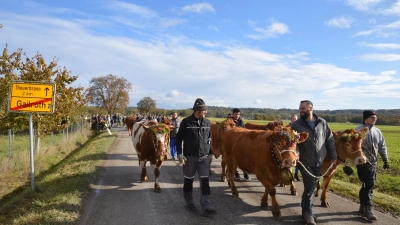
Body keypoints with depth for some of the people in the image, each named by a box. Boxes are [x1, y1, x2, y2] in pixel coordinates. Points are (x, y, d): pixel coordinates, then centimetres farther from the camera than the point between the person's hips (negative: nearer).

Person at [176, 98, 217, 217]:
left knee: (205, 181, -1)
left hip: (204, 157, 3)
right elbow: (178, 138, -3)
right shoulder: (186, 122, -7)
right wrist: (180, 153, -9)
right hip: (189, 156, -3)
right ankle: (189, 202, 30)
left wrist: (210, 153, 14)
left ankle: (206, 207, 1)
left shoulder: (207, 122, 5)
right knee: (188, 180, 11)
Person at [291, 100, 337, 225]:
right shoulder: (296, 125, -9)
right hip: (305, 162, -3)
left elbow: (330, 140, 8)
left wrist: (333, 156, 7)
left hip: (319, 162, 4)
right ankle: (307, 211, 14)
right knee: (310, 187, -3)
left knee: (313, 186, 12)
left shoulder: (322, 123, 1)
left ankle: (306, 210, 26)